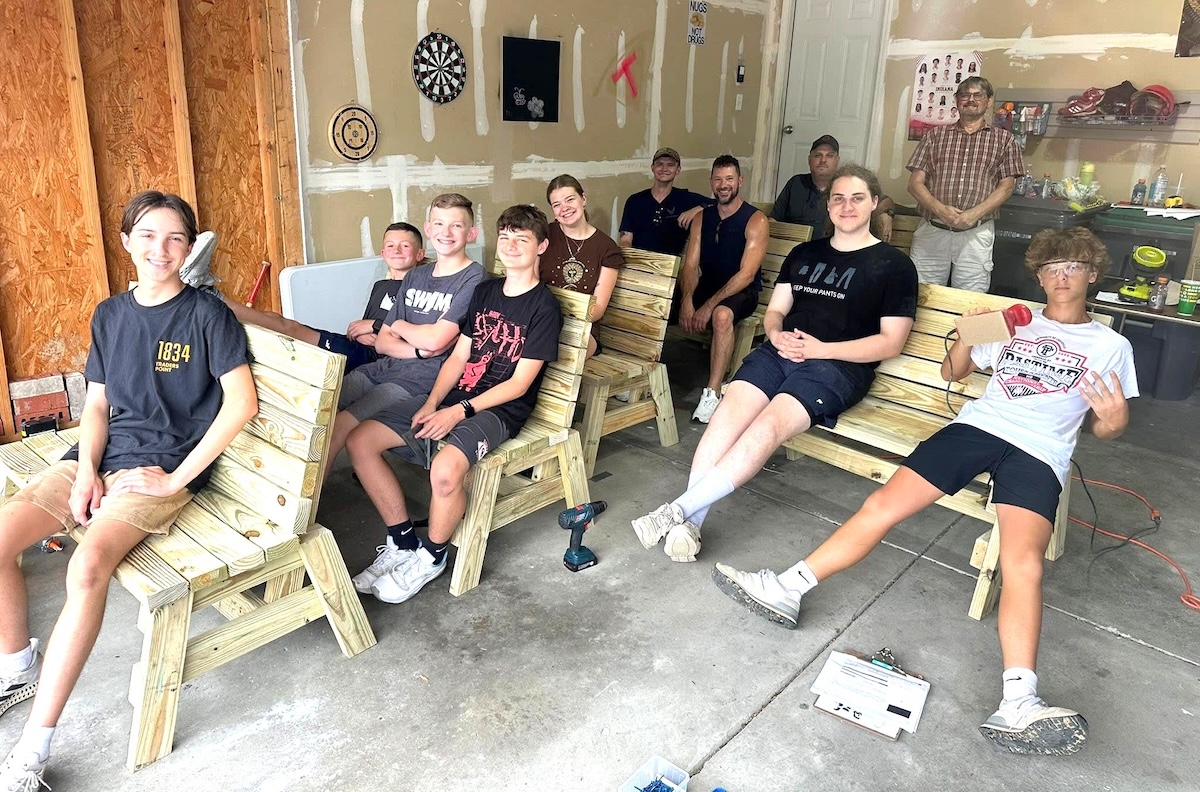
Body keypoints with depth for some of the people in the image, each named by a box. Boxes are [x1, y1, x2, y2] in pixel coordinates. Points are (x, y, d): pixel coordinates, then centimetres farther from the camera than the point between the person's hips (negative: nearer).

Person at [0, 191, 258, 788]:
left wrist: (177, 477, -16)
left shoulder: (207, 315, -5)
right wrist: (86, 470, -6)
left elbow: (243, 402, -14)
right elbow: (97, 404, 13)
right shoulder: (109, 315, 13)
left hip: (162, 468, -6)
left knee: (88, 565, -30)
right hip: (100, 456, 6)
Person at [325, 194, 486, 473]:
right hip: (384, 367, 7)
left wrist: (399, 325, 5)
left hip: (421, 380, -7)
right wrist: (419, 350, -8)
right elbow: (382, 342, 12)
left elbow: (435, 339, -15)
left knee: (340, 428, -20)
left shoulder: (474, 278, -6)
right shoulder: (415, 276, 16)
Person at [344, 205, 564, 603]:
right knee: (360, 441, -6)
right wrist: (432, 403, -4)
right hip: (453, 396, 7)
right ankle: (402, 543, 5)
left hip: (498, 410, -7)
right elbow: (458, 356, 11)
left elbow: (519, 384, -13)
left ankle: (431, 557, -5)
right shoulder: (485, 291, 13)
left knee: (444, 469, -36)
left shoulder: (544, 307, -8)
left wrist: (461, 411, -19)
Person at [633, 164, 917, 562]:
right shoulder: (804, 253, 23)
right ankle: (689, 523, -30)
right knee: (727, 415, -26)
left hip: (837, 364, -4)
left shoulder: (894, 265, 7)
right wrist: (776, 335, -4)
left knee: (767, 426, -31)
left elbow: (891, 342, 0)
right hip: (781, 350, 4)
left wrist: (822, 349, -12)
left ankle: (678, 510, -32)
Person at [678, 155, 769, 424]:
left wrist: (709, 306, -27)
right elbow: (690, 265, -2)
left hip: (742, 291, -5)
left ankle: (713, 392, -34)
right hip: (705, 286, 5)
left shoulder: (756, 220, -9)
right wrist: (687, 300, -23)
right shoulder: (702, 218, 7)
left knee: (722, 314, -38)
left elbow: (746, 274, -18)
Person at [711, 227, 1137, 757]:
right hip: (976, 425, 3)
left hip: (1039, 452, -2)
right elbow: (951, 372, 26)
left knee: (1022, 561, -29)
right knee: (883, 503, -18)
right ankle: (787, 590, -20)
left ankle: (1018, 704, -42)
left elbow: (1104, 429, 17)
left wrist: (1112, 419, -8)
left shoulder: (1111, 346, 19)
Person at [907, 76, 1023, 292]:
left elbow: (1007, 185, 4)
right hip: (932, 231, 1)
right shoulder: (936, 136, 12)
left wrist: (974, 214, -13)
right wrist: (940, 209, -14)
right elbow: (915, 182, 4)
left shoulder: (1003, 139, 11)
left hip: (976, 234, 0)